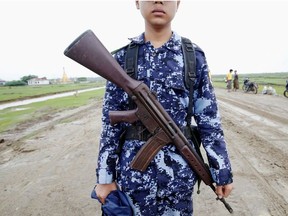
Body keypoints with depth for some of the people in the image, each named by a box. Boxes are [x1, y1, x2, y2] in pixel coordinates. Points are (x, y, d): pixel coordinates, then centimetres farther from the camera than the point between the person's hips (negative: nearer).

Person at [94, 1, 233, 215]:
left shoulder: (194, 57, -1)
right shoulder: (123, 57, -1)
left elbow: (210, 119, 0)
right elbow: (110, 121, 0)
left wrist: (223, 172, 2)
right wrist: (105, 176, 1)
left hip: (180, 171, 1)